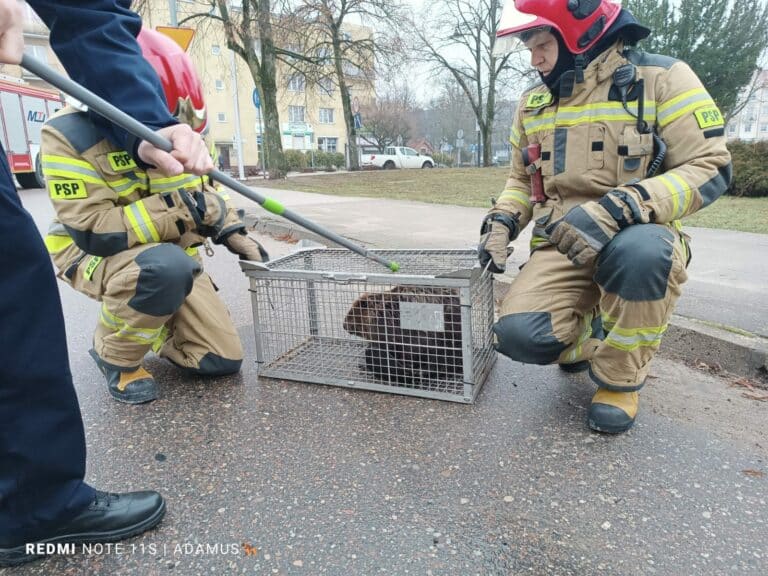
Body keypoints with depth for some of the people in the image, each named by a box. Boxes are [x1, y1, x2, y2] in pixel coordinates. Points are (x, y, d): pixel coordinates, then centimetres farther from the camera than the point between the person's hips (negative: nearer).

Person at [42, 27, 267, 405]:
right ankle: (115, 356, -11)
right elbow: (93, 232, -26)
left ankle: (153, 323, 26)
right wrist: (178, 210, -33)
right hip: (94, 255, -5)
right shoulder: (70, 135, -21)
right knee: (166, 265, -42)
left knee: (222, 360, -4)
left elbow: (202, 189, 11)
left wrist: (233, 234, -3)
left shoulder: (175, 128, -4)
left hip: (173, 254, 5)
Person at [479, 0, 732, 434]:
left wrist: (616, 209, -31)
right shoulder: (534, 102, 9)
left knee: (639, 252, -40)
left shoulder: (661, 78, -7)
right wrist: (501, 223, -2)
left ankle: (621, 377, -11)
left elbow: (710, 168, -14)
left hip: (637, 241, -3)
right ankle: (599, 336, 15)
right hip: (562, 248, 4)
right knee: (519, 335, -21)